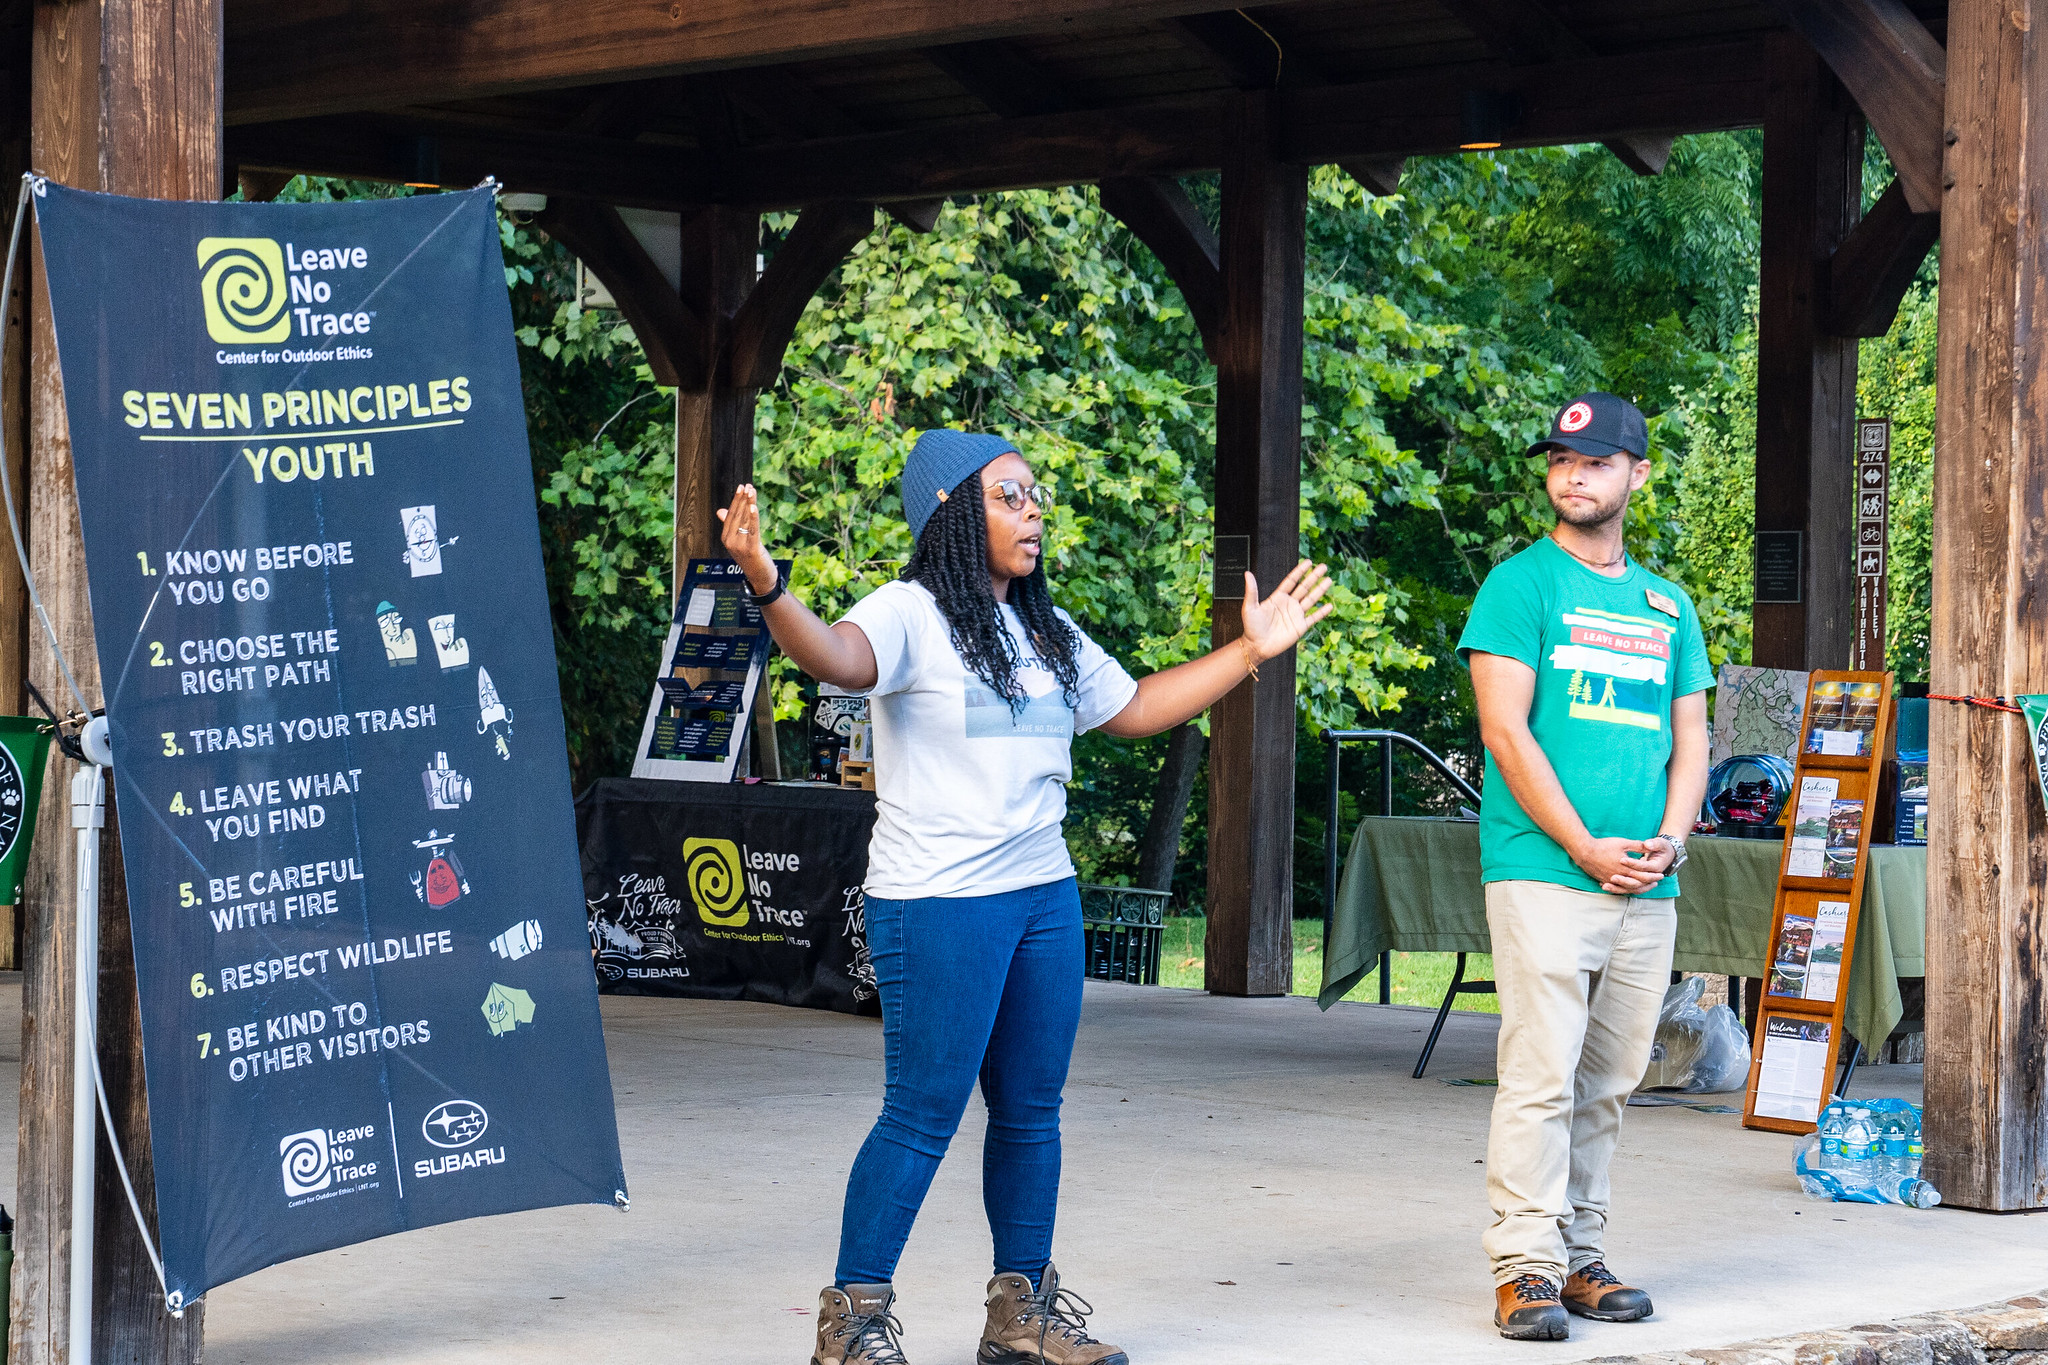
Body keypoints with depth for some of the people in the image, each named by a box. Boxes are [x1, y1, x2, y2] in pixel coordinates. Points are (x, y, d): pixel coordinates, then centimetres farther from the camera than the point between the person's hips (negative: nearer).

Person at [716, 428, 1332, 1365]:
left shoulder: (1048, 634, 16)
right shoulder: (911, 615, -9)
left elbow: (1135, 709, 27)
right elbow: (837, 657, -30)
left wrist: (1250, 652, 25)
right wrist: (766, 586, -50)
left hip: (1045, 898, 8)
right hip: (938, 902, -7)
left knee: (1031, 1112, 12)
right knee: (923, 1113, -6)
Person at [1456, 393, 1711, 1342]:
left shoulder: (1668, 605, 18)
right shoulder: (1522, 584, 1)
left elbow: (1690, 737, 17)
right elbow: (1505, 729, -7)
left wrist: (1668, 841, -2)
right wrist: (1585, 848, -12)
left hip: (1647, 889, 5)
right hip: (1543, 873, -5)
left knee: (1607, 1084, 7)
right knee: (1542, 1075, -10)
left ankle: (1580, 1256, 14)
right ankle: (1525, 1266, -9)